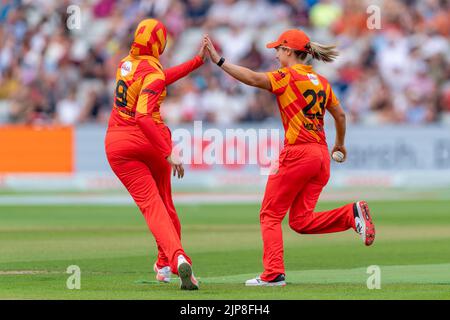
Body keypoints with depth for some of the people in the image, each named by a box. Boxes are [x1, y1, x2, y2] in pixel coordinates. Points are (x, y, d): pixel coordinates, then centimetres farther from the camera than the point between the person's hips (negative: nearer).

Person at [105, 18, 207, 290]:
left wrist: (198, 61, 22)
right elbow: (143, 117, -29)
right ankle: (166, 263, 29)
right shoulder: (153, 73, -18)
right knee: (164, 201, 20)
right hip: (149, 141, -4)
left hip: (119, 145, 4)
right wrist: (167, 154, -32)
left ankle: (177, 257, -28)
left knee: (151, 204, -7)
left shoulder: (127, 63, 4)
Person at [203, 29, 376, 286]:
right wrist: (340, 144, 39)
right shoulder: (322, 82, 15)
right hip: (321, 155, 7)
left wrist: (218, 60, -19)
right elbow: (340, 115, 23)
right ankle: (352, 214, -7)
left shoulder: (288, 76, -6)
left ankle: (274, 273, -6)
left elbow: (252, 78, -19)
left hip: (297, 154, -7)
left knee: (271, 215, 3)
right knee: (301, 220, 12)